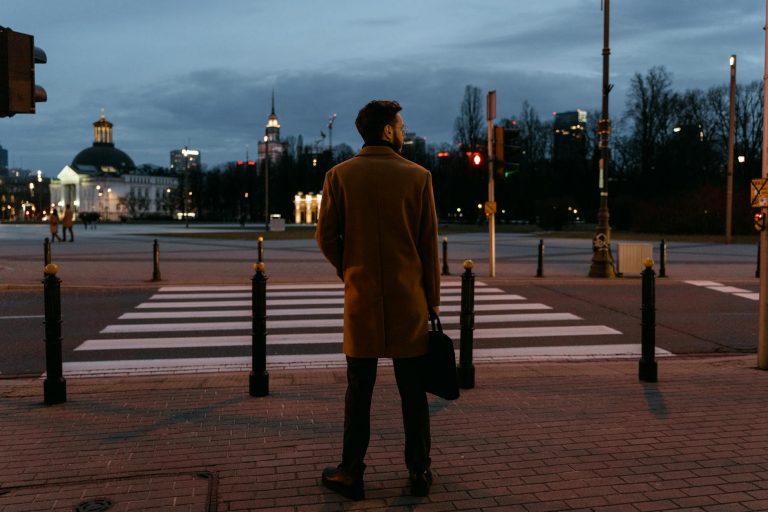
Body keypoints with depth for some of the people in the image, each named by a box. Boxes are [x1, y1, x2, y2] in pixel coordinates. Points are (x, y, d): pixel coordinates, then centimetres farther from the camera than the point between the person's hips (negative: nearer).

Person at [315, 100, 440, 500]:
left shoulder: (340, 175, -1)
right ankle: (419, 473, 17)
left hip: (361, 300, 1)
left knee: (359, 391, 9)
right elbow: (429, 244, -2)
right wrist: (432, 299, 6)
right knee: (413, 391, 9)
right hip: (408, 300, 0)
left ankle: (351, 475, 16)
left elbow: (326, 237, -2)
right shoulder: (418, 176, -3)